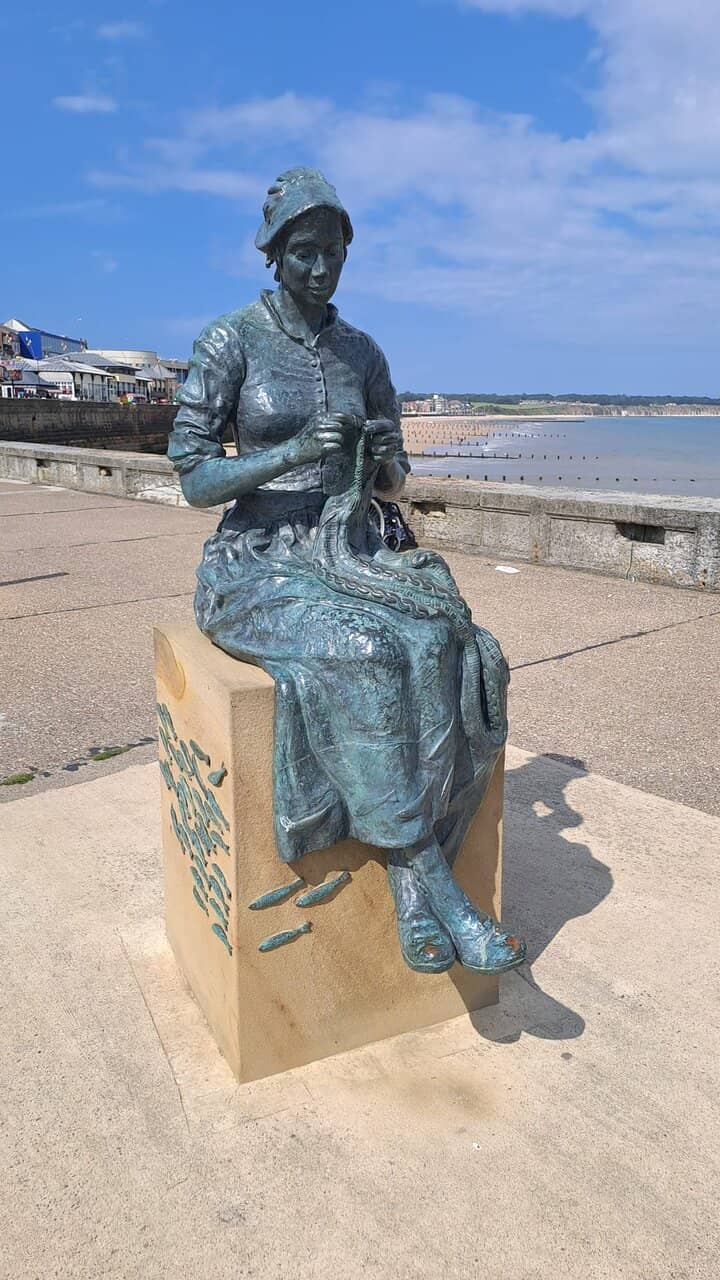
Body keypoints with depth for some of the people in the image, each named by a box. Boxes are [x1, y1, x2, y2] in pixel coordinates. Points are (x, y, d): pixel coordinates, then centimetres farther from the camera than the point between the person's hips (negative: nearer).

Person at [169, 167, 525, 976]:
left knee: (431, 646, -28)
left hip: (349, 559, 5)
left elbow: (393, 482, 14)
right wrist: (289, 454, -25)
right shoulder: (228, 343, -4)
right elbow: (193, 482, -9)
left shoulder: (362, 353, 11)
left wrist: (387, 461, -11)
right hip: (256, 567, -4)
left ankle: (409, 895, -22)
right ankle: (440, 885, -23)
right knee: (355, 656, -36)